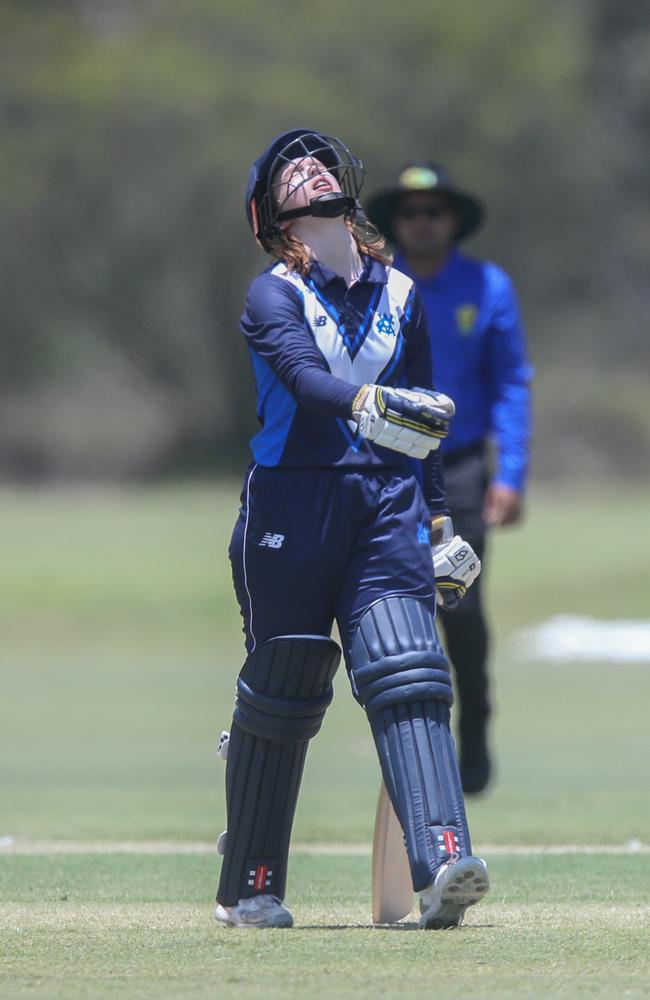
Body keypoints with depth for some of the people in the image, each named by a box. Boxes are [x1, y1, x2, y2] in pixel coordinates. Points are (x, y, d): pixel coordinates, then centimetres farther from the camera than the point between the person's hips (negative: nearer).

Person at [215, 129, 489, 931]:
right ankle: (248, 888, 14)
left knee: (407, 676, -14)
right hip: (293, 507, -3)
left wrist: (439, 522, 18)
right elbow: (304, 377, -21)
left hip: (388, 505, 3)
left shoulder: (398, 293, 15)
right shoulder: (273, 295, -1)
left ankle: (442, 867, -27)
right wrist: (371, 407, -40)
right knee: (280, 692, 2)